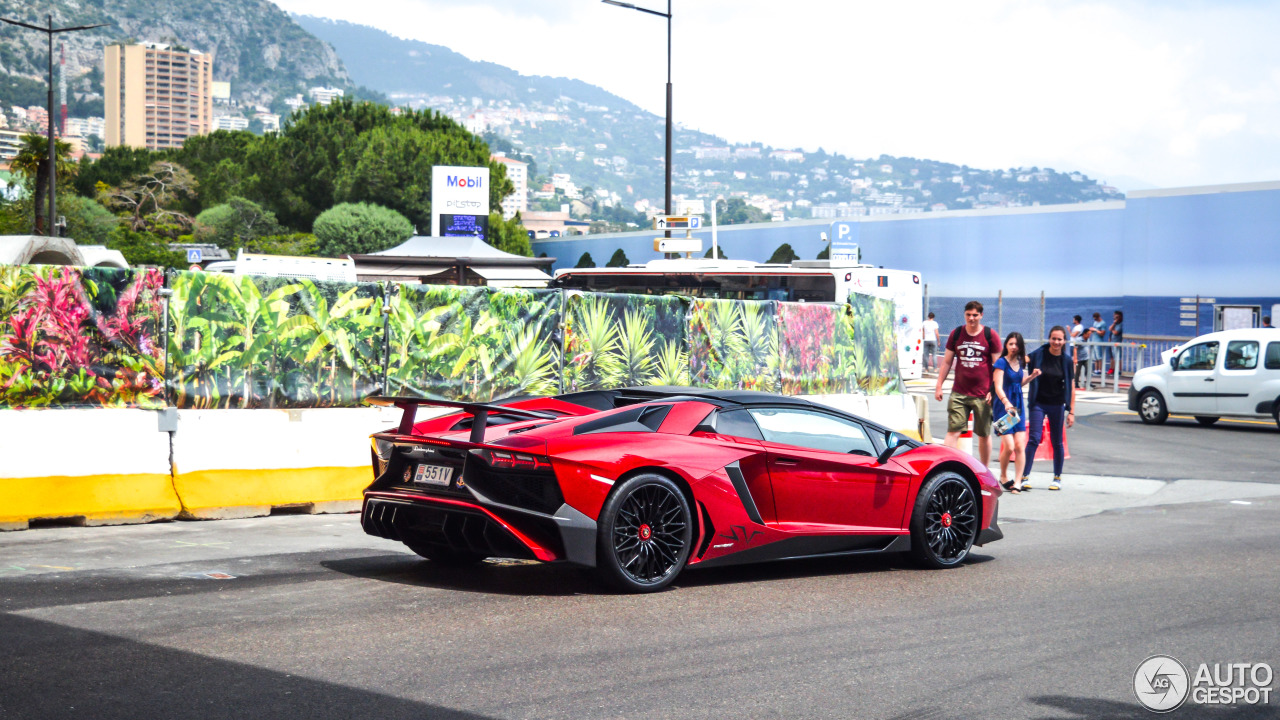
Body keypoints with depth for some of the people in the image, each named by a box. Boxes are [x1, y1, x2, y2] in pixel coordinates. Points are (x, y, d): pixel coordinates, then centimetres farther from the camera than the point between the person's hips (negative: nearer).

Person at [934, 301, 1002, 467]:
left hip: (983, 395, -1)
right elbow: (946, 362, 13)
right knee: (953, 431, -9)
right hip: (959, 393, 2)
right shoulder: (956, 334, 8)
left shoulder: (990, 335, 1)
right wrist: (939, 386, 8)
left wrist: (994, 391, -5)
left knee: (984, 435, 7)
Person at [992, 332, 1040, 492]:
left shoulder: (1020, 362, 10)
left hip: (1018, 407, 6)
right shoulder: (1001, 362, -10)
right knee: (1009, 446, -11)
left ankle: (1018, 482, 1)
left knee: (1020, 446, -3)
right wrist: (1006, 402, -36)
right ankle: (1003, 477, 13)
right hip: (1003, 407, -6)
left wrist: (1032, 376, 8)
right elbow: (998, 386, -20)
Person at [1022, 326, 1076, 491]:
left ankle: (1057, 477, 23)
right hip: (1038, 403, -2)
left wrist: (1071, 412, 1)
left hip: (1057, 405, 2)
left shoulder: (1066, 360, 0)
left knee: (1057, 442, 10)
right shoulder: (1039, 354, -6)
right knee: (1034, 439, -12)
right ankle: (1025, 476, -9)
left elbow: (1071, 387, 3)